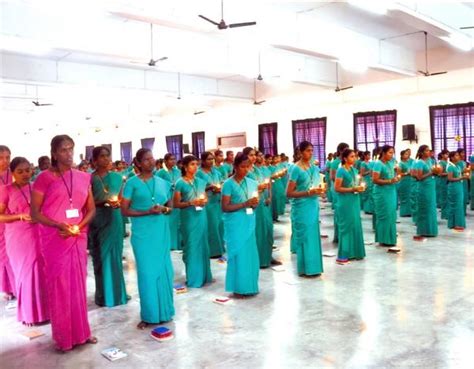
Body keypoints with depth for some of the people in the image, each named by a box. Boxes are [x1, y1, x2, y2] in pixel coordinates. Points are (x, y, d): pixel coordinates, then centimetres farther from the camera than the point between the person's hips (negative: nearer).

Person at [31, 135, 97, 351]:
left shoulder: (83, 177, 7)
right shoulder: (45, 178, -5)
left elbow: (91, 209, 10)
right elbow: (34, 212, -6)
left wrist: (79, 226, -8)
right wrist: (58, 225, -19)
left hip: (78, 238, 4)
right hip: (54, 239, -4)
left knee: (78, 283, 11)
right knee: (58, 284, 5)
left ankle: (81, 331, 25)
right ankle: (64, 336, 18)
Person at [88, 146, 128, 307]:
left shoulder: (117, 177, 6)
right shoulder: (90, 179, -4)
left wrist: (118, 203, -11)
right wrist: (104, 201, -19)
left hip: (114, 220, 3)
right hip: (97, 221, -2)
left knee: (114, 256, 8)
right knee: (100, 257, 4)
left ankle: (116, 292, 20)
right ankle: (104, 295, 15)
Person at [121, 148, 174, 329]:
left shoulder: (163, 183, 10)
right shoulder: (132, 183, -2)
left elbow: (170, 206, 17)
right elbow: (124, 210, -6)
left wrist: (164, 209, -6)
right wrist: (147, 212, -17)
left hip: (162, 231, 4)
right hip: (142, 233, -4)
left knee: (164, 270, 8)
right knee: (147, 272, 0)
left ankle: (164, 310, 24)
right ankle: (149, 315, 12)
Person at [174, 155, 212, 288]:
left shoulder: (200, 181, 9)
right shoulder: (180, 183, -6)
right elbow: (176, 204, -7)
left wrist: (204, 201, -5)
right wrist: (191, 203, -18)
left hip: (201, 216, 5)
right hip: (189, 217, -5)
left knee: (202, 245, 11)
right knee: (191, 246, 0)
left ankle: (204, 275, 24)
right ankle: (193, 278, 11)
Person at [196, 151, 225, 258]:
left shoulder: (216, 171, 11)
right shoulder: (199, 173, -7)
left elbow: (222, 183, 12)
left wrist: (220, 188, -9)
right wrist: (210, 187, -19)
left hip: (218, 201, 6)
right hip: (207, 203, -6)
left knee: (219, 224, 10)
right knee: (211, 226, -2)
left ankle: (219, 248, 23)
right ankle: (212, 250, 7)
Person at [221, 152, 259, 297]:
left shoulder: (252, 183, 9)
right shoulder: (228, 184, -7)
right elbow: (225, 207, -11)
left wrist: (255, 203, -6)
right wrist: (244, 204, -19)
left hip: (249, 224, 6)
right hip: (235, 225, -5)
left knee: (250, 254, 11)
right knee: (238, 254, 0)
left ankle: (249, 285, 25)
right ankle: (238, 287, 11)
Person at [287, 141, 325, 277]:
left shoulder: (314, 168, 10)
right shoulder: (296, 169, -10)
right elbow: (289, 193, -14)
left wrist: (319, 190, -1)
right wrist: (308, 192, -20)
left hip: (313, 206, 7)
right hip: (301, 208, -7)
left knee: (313, 235, 11)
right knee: (304, 237, 0)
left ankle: (313, 266, 22)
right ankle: (305, 268, 10)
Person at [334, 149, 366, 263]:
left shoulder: (354, 170, 11)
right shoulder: (341, 171, -12)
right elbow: (337, 188, -16)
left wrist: (360, 187, 0)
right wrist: (352, 189, -20)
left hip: (355, 200, 8)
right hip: (345, 202, -8)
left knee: (355, 225, 11)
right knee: (346, 226, -5)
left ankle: (354, 252, 22)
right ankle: (343, 256, 2)